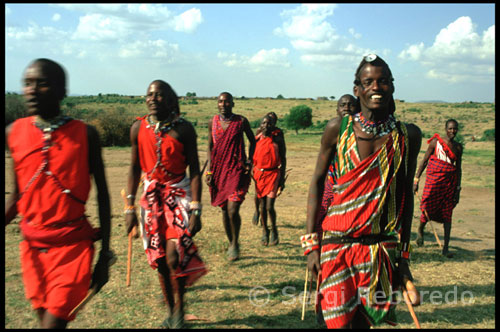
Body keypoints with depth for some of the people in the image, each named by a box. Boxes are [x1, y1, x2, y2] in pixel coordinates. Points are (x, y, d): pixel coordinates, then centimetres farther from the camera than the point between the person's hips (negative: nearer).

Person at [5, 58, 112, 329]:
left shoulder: (84, 134, -6)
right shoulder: (14, 133, 2)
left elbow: (102, 196, -1)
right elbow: (17, 196, 11)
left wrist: (104, 256, -1)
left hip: (73, 245, -3)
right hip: (33, 246, 4)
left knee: (55, 321, -9)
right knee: (44, 316, 14)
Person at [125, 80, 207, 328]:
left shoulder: (183, 128, -8)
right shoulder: (138, 128, 1)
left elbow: (194, 170, -8)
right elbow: (135, 168, 7)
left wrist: (196, 209, -14)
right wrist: (130, 207, 4)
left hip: (179, 195, -3)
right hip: (151, 196, 3)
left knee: (174, 257, -13)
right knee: (159, 260, 8)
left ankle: (179, 311, 11)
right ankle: (170, 310, 28)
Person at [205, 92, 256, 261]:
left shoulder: (241, 121, -2)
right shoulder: (212, 122, 5)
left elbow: (252, 140, 11)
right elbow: (209, 147, 11)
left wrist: (249, 160, -2)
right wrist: (208, 171, 4)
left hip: (237, 170, -3)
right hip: (219, 170, 3)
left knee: (233, 211, -12)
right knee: (224, 210, 10)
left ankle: (235, 244, 12)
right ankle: (231, 243, 29)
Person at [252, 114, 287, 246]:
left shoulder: (278, 140, -2)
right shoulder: (256, 140, 5)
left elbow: (283, 160, 1)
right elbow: (252, 159, 12)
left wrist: (282, 179, -3)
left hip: (273, 174, -3)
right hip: (259, 174, 3)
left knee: (270, 207, -9)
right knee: (262, 206, 8)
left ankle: (274, 230, 16)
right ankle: (265, 231, 26)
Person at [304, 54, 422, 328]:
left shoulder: (408, 136, 1)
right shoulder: (338, 129, -3)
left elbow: (406, 195, 8)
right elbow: (317, 182, 3)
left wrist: (404, 254, 8)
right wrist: (311, 243, -2)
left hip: (381, 248, 2)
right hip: (337, 244, -1)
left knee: (363, 321, 8)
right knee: (339, 322, -3)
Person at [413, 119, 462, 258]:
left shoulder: (458, 147, 8)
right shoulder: (435, 142, -1)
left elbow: (458, 168, 13)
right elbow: (424, 161, 2)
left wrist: (458, 189, 9)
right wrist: (416, 179, -3)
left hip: (450, 181, 3)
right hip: (434, 179, -3)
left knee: (447, 214, 1)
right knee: (428, 209, -4)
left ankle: (446, 247, 6)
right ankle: (420, 231, 29)